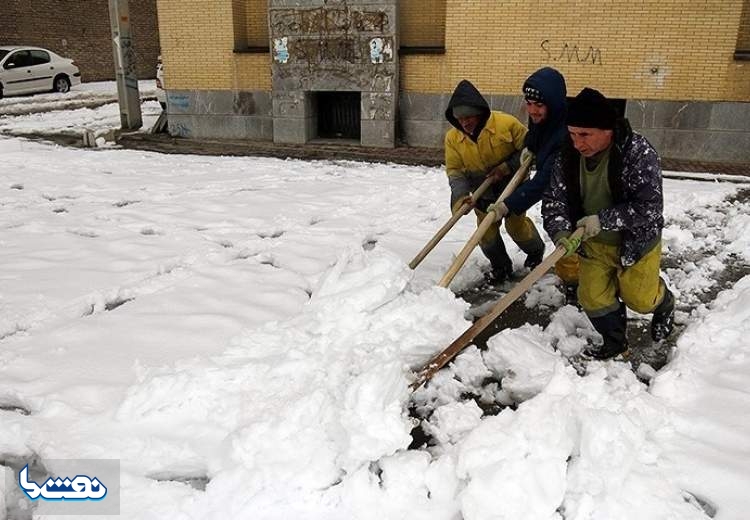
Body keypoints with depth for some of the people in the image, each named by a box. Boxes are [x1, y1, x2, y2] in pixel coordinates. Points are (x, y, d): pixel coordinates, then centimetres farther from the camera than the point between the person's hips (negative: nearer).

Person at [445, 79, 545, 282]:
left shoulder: (507, 124, -26)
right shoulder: (452, 138, -17)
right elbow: (454, 171, -14)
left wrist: (507, 167, -27)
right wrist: (460, 196, -30)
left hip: (513, 186, -3)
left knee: (516, 224, 9)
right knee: (486, 230, 3)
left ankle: (536, 250, 40)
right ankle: (501, 265, 26)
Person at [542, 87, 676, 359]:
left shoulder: (638, 153, -28)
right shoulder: (568, 156, -13)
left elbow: (649, 207, -29)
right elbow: (554, 199, -11)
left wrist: (602, 220, -34)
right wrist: (561, 232, -29)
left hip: (636, 242, -4)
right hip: (593, 244, 4)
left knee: (639, 299, 13)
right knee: (594, 299, 7)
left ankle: (664, 303, 49)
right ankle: (615, 344, 33)